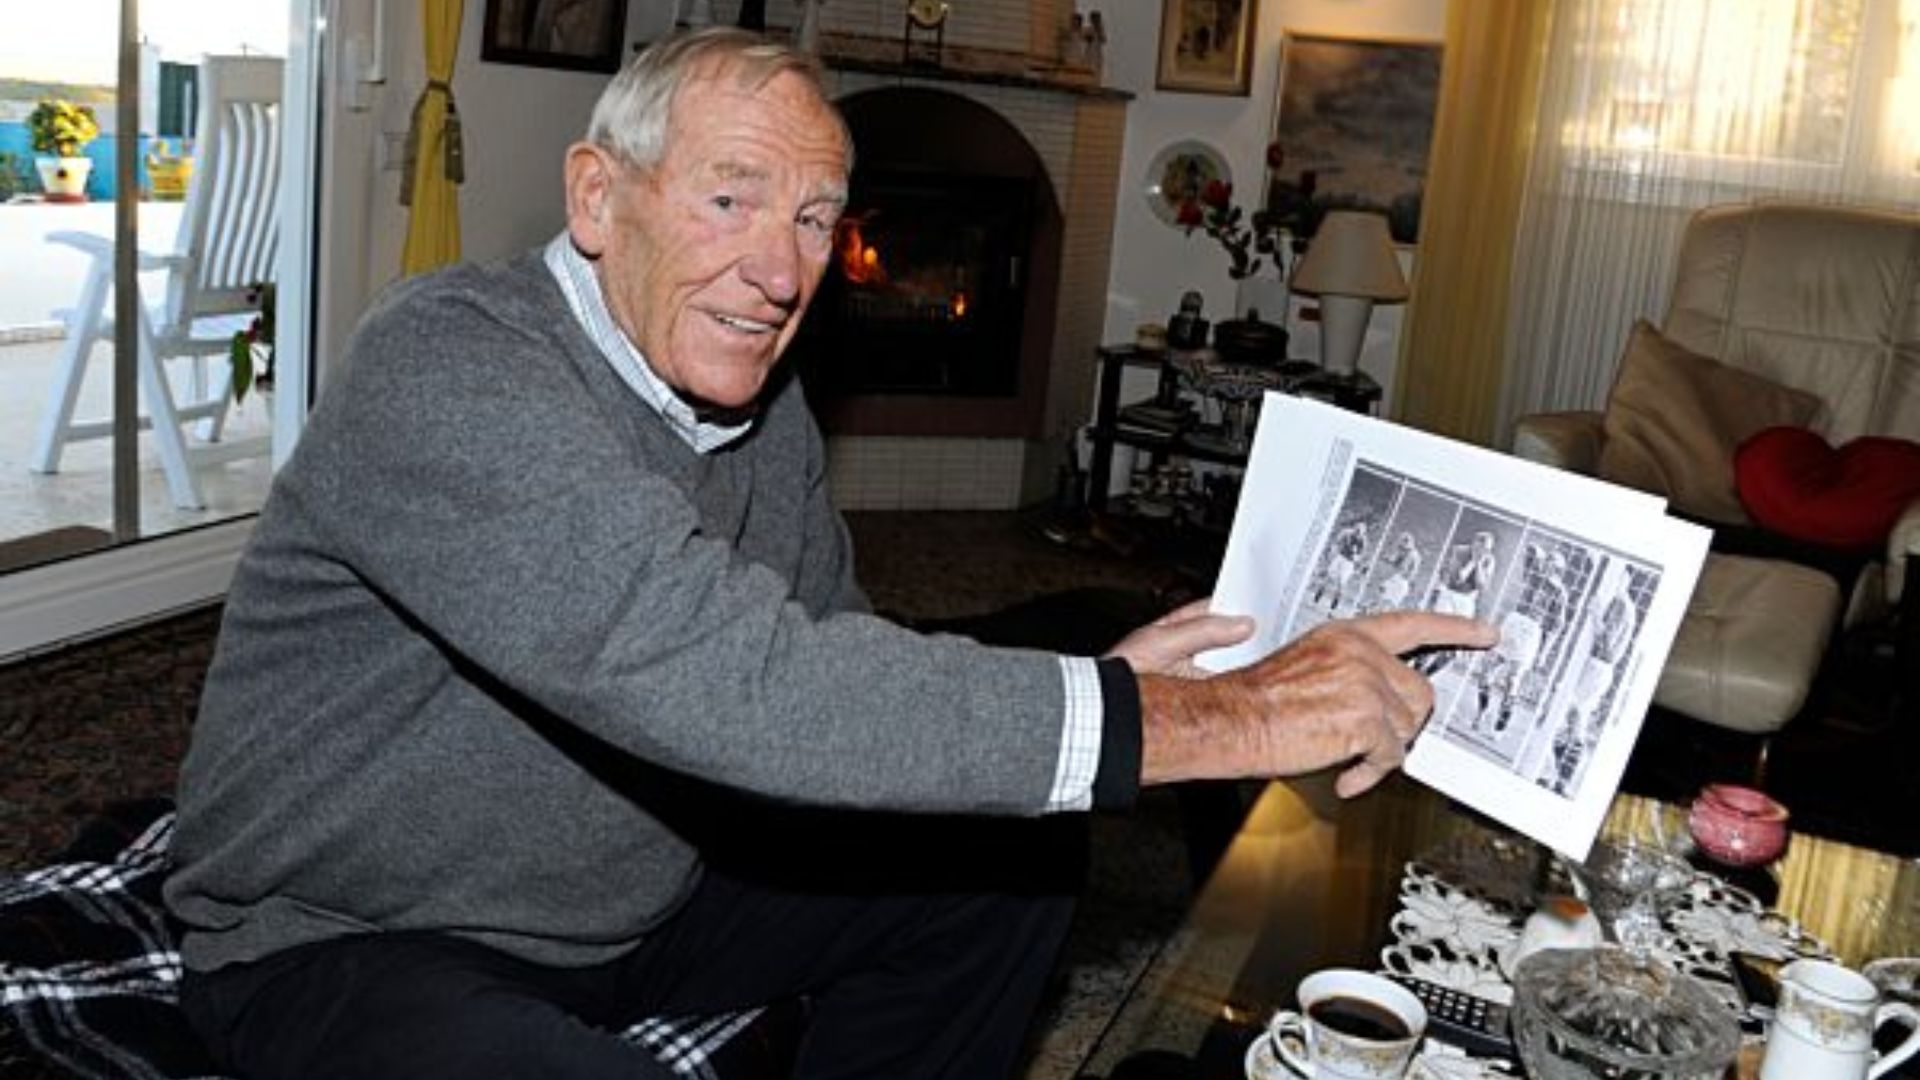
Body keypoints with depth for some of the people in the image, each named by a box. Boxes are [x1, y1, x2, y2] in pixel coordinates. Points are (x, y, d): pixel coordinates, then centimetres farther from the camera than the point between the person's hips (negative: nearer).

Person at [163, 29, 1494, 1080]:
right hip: (351, 943, -7)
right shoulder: (449, 366, -28)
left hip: (628, 902, 8)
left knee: (1003, 864, 3)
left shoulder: (766, 409, 1)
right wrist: (1210, 722, -39)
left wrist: (1104, 697, -17)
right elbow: (722, 680, -40)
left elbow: (834, 666, 3)